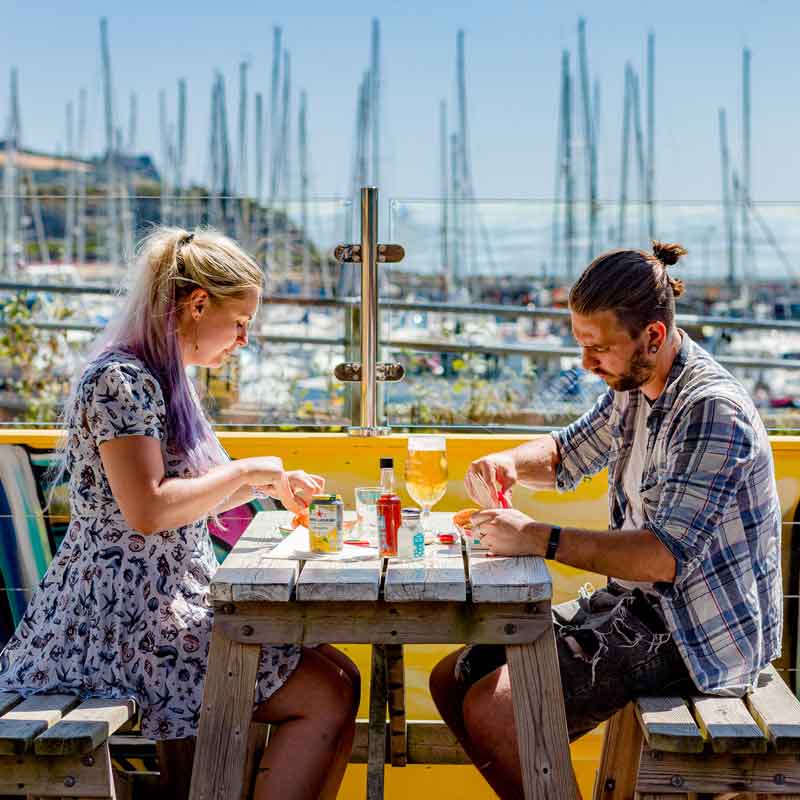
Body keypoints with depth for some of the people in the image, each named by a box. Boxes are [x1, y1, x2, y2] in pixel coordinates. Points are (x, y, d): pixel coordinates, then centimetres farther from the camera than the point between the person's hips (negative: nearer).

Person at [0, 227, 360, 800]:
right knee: (329, 700, -13)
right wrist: (246, 470, -13)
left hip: (169, 603, 10)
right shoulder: (120, 379, -16)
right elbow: (147, 510, -24)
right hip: (123, 618, -10)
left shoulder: (165, 378, 16)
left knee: (338, 673, 4)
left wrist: (267, 483, 11)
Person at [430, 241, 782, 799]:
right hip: (638, 604, 9)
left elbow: (663, 556, -29)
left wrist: (539, 539, -28)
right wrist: (510, 463, -1)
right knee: (451, 681, 6)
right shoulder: (633, 388, 5)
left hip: (698, 635, -9)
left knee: (490, 709, -22)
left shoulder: (712, 410, -23)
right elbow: (567, 456, 21)